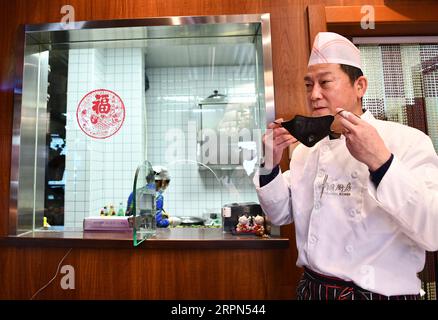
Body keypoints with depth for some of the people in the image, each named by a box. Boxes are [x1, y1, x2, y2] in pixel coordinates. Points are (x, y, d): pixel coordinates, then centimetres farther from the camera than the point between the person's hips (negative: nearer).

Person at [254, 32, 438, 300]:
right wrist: (271, 164, -14)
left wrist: (380, 161, -32)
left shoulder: (407, 141, -14)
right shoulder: (306, 148, 0)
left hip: (381, 292, -4)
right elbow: (282, 214, 0)